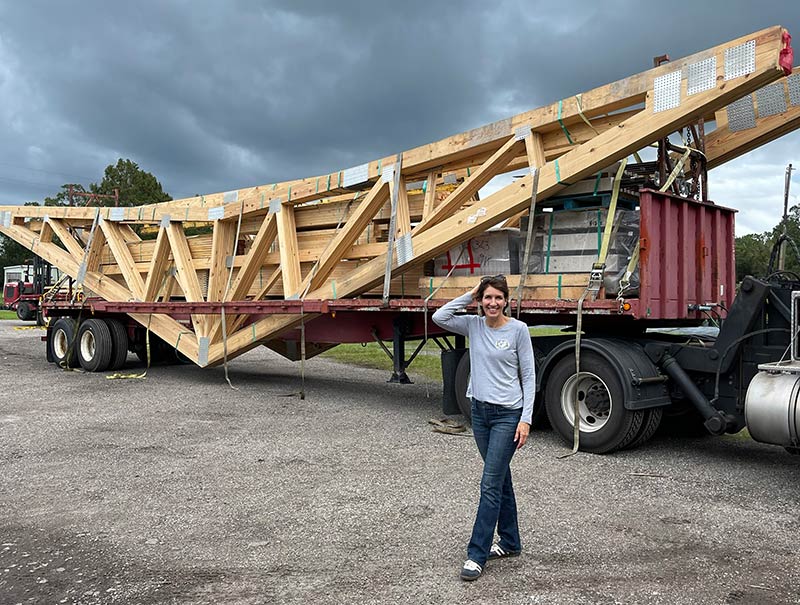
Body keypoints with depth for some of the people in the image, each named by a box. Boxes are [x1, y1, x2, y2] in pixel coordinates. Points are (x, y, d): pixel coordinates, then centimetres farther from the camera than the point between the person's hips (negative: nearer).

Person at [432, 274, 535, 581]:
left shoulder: (518, 329, -8)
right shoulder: (474, 325, 4)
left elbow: (528, 376, -6)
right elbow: (439, 317, -5)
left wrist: (525, 419, -11)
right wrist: (469, 296, -5)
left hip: (507, 415, -5)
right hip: (480, 411, 5)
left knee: (490, 484, -6)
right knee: (500, 479, 17)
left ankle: (477, 554, 2)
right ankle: (510, 542, 31)